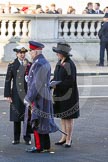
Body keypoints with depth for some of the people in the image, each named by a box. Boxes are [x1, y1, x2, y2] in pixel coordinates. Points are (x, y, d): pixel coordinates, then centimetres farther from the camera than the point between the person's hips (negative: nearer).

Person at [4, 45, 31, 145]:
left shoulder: (30, 65, 5)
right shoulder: (12, 65, 4)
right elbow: (8, 81, 2)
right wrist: (8, 95, -3)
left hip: (27, 94, 0)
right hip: (16, 95, 0)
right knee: (16, 118, 3)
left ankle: (27, 138, 9)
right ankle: (16, 138, 11)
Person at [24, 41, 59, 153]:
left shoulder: (40, 64, -18)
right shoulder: (43, 62, 14)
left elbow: (37, 84, -22)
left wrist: (29, 99, -18)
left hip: (38, 98, -10)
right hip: (42, 97, 10)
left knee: (37, 122, -6)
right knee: (43, 122, 12)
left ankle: (39, 147, -3)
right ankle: (46, 146, 17)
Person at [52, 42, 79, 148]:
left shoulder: (69, 65, -17)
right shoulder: (59, 63, 10)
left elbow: (70, 81, -21)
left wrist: (57, 85, -25)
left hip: (68, 95, -9)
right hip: (60, 95, 9)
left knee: (68, 118, 0)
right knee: (62, 117, 14)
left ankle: (68, 139, 7)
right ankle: (64, 137, 24)